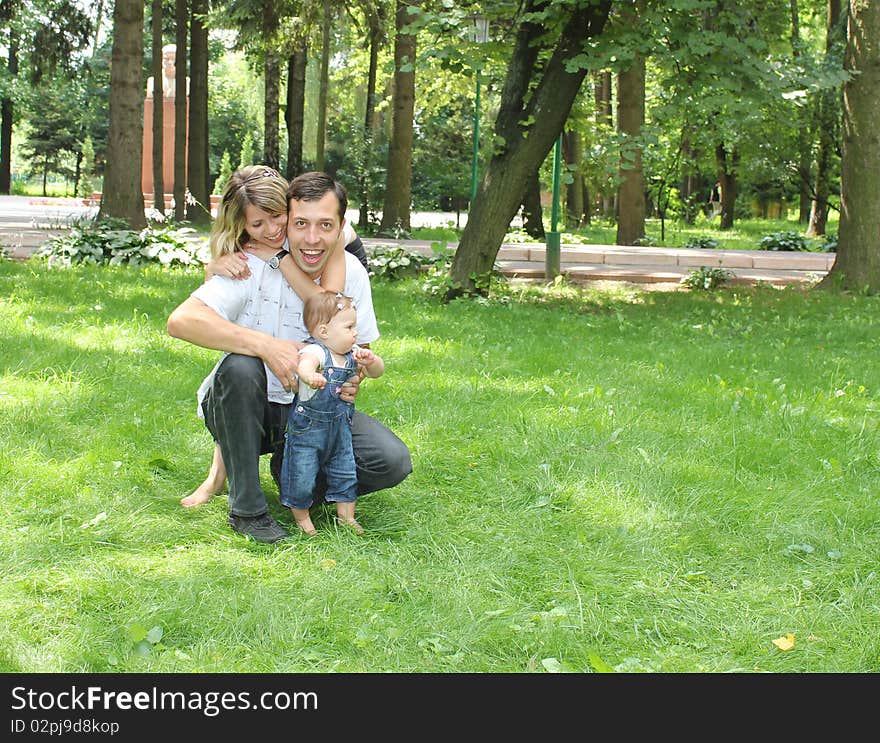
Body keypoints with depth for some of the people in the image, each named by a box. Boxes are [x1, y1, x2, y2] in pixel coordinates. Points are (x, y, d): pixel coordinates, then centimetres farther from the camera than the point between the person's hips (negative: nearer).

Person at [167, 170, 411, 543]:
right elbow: (181, 320, -33)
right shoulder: (254, 267, -20)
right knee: (240, 366, -37)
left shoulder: (351, 273, -6)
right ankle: (246, 508, -20)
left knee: (393, 461, -19)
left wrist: (353, 379, -20)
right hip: (245, 411, -3)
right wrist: (266, 345, -42)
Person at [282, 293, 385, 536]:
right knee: (301, 477, 0)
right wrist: (310, 376, -72)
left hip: (340, 427, 6)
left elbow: (377, 372, 5)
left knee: (345, 473, 12)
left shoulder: (352, 352, 1)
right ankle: (301, 517, 21)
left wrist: (370, 360, -20)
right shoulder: (315, 351, -23)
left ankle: (346, 516, 28)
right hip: (307, 427, -6)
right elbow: (305, 364, -46)